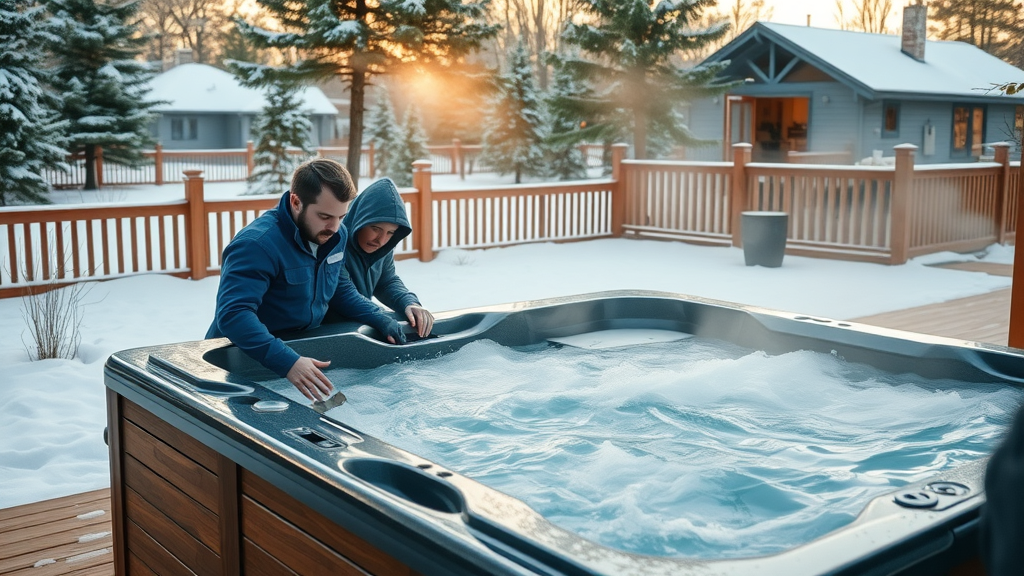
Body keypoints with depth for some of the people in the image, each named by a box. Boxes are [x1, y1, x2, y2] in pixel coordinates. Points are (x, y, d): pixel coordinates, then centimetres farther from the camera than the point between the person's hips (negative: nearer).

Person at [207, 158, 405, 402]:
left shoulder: (336, 236, 0)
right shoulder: (257, 245, -25)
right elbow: (232, 315, -35)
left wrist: (382, 320, -1)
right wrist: (288, 363, -45)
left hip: (304, 349, 6)